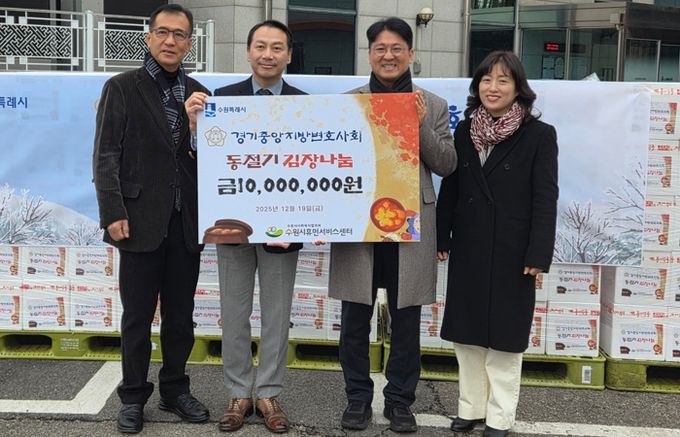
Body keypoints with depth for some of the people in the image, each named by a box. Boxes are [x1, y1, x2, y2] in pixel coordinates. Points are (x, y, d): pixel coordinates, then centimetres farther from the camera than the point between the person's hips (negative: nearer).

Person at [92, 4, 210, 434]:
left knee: (181, 315, 12)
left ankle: (175, 389, 27)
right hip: (141, 220, -3)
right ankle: (134, 397, 20)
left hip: (187, 222, 4)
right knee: (137, 316, 6)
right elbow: (106, 155, -5)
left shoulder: (199, 94, 11)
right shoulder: (121, 88, 1)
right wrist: (113, 212, -13)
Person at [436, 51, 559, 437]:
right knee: (467, 332, 11)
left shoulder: (539, 135, -5)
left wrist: (539, 256, -14)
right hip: (468, 249, 4)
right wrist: (441, 238, 5)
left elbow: (545, 199, -8)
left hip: (511, 252, -4)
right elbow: (449, 189, 9)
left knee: (504, 335, 6)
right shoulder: (464, 131, 7)